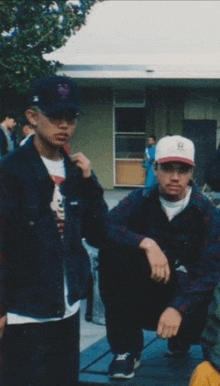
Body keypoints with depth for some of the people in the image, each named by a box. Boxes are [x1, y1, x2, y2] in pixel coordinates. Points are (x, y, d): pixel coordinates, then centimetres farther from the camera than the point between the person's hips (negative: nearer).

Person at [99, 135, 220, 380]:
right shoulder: (141, 200, -5)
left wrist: (178, 307, -36)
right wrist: (146, 243, -37)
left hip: (185, 294, 0)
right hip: (140, 295, 0)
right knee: (111, 249, -26)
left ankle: (181, 339, 12)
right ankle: (126, 348, -14)